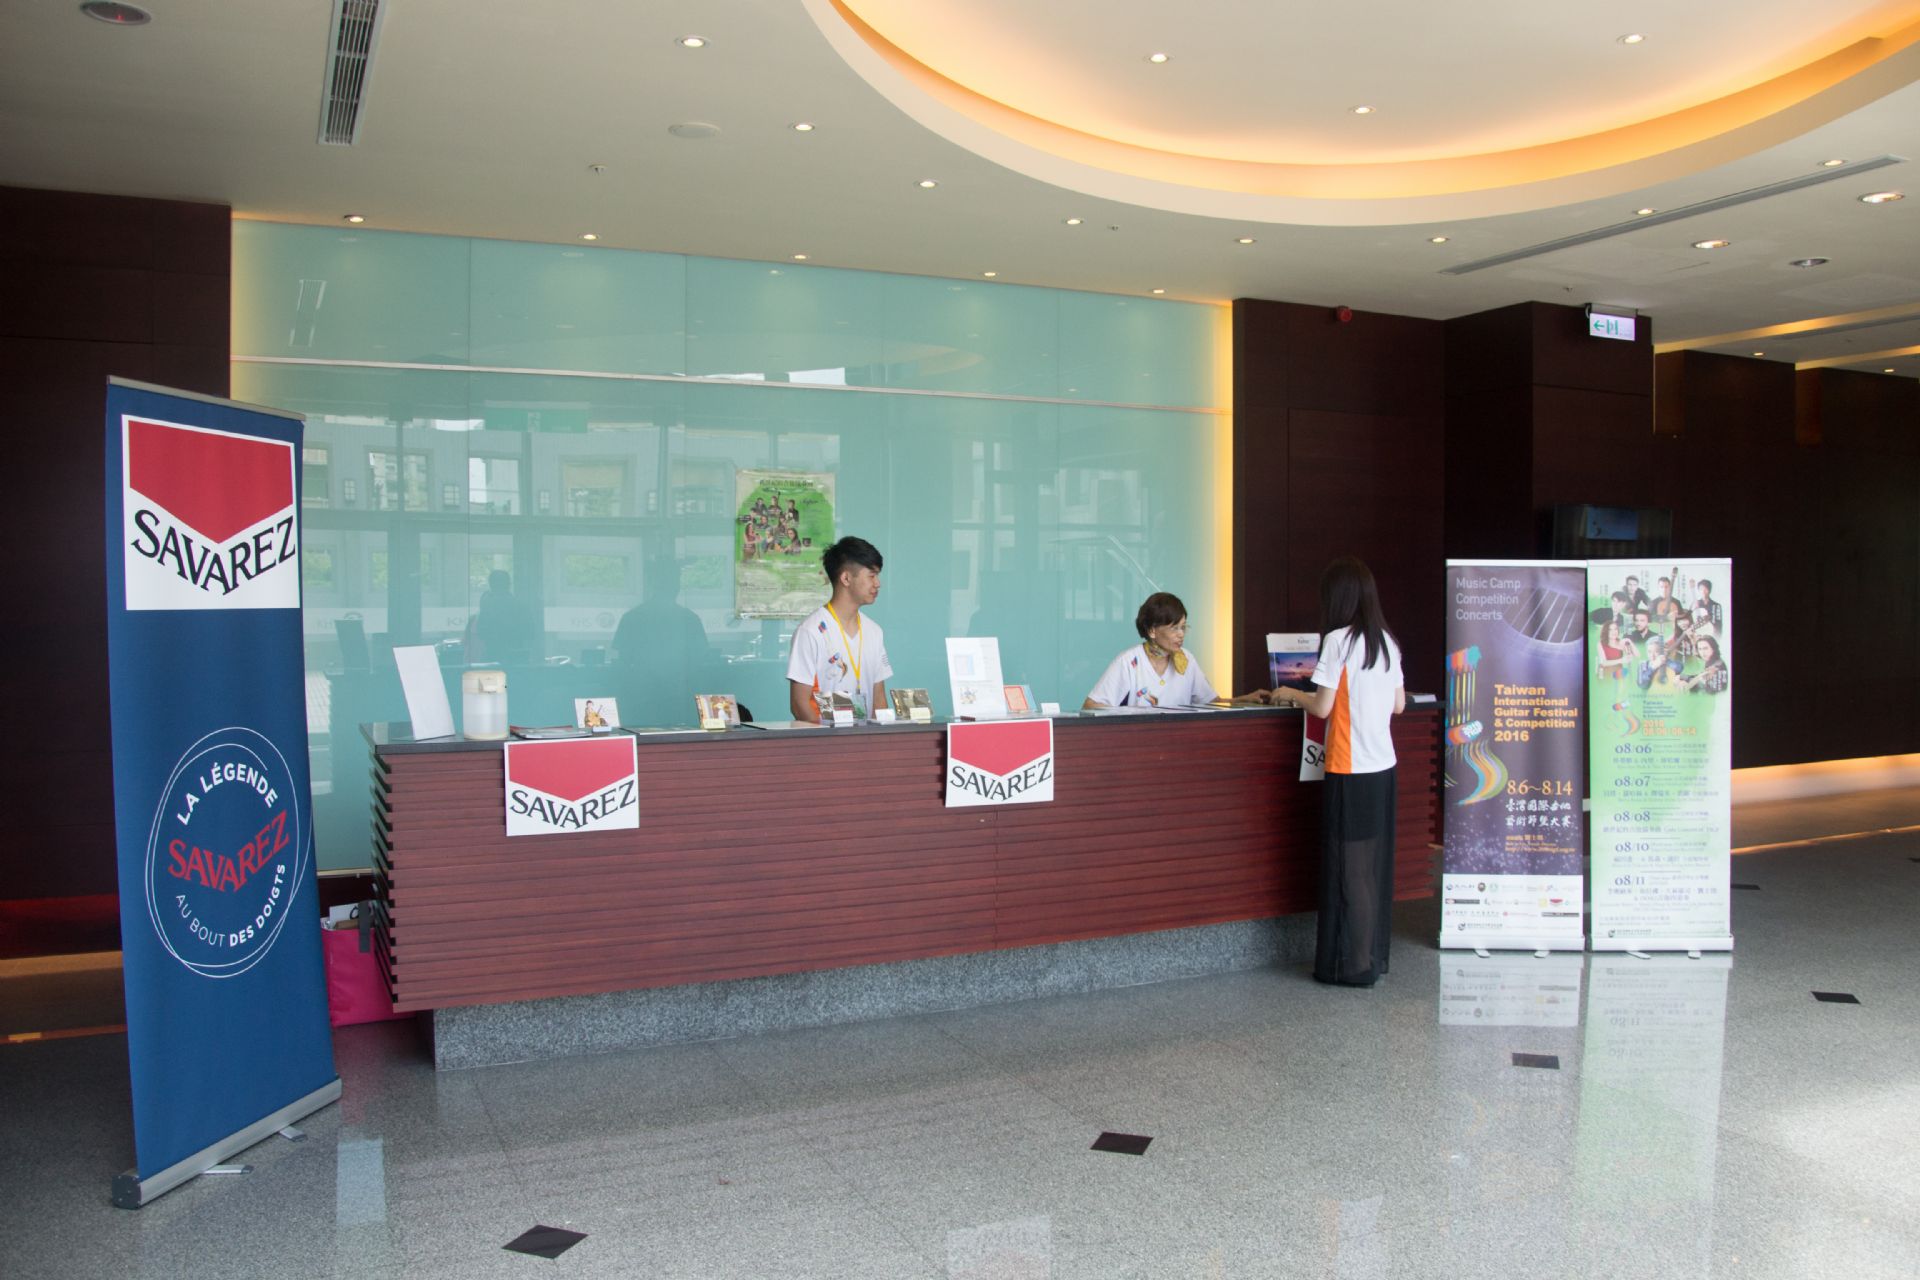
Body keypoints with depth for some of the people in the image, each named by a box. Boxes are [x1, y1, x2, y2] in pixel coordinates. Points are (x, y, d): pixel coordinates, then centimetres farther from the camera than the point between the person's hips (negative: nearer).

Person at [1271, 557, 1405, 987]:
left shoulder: (1338, 640, -11)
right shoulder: (1387, 641, 9)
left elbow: (1322, 707, -12)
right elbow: (1399, 704, 14)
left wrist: (1293, 695, 7)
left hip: (1350, 771, -7)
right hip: (1384, 767, 7)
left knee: (1349, 867, 0)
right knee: (1376, 864, 14)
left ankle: (1352, 965, 5)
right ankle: (1375, 955, 22)